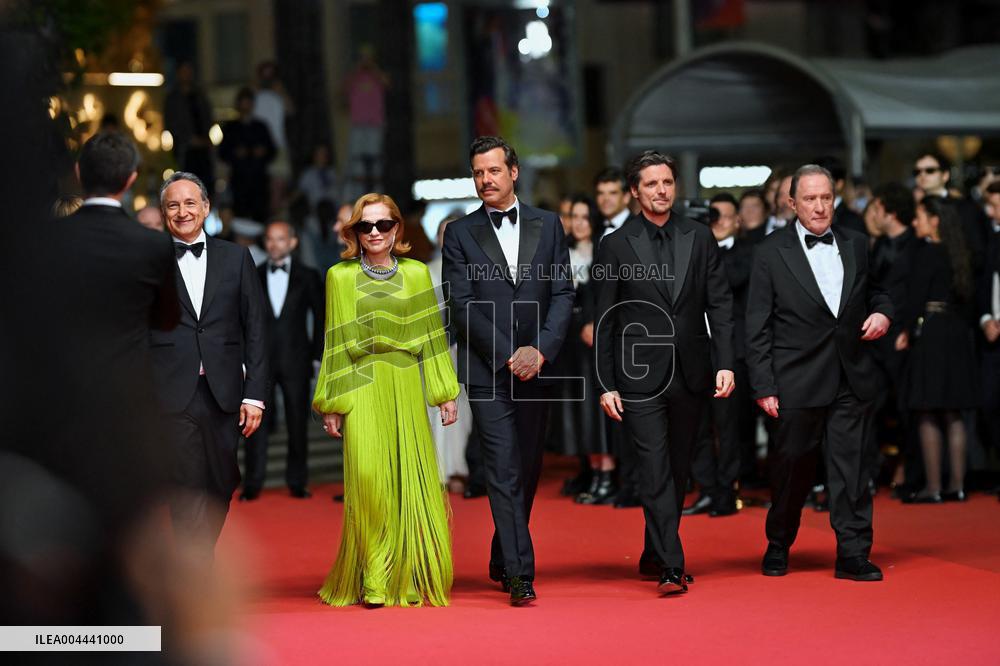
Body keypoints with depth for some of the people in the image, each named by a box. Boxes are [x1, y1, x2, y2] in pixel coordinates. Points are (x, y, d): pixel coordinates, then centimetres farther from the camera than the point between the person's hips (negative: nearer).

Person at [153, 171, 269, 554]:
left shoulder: (235, 258, 11)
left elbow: (254, 330, 9)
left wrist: (255, 394, 2)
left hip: (225, 394, 3)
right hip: (173, 395, -3)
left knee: (220, 492, 8)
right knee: (190, 492, -8)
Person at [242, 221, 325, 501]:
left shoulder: (307, 276, 6)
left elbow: (319, 317, 7)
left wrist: (318, 354, 0)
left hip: (296, 360, 0)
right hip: (260, 359, 0)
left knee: (298, 423, 5)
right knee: (256, 422, -3)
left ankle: (297, 482, 14)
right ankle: (252, 484, 0)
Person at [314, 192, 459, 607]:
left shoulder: (416, 273, 10)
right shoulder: (340, 276, 6)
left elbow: (432, 336, 10)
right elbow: (336, 345, 7)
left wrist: (446, 393, 5)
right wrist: (331, 405, 3)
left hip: (406, 390, 2)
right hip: (362, 391, -2)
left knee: (411, 482, -1)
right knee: (368, 478, -11)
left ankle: (409, 579, 8)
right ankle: (373, 582, -3)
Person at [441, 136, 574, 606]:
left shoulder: (548, 225, 9)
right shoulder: (460, 233, 3)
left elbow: (563, 294, 5)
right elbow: (463, 306, -4)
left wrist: (541, 350, -9)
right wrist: (508, 355, -12)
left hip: (536, 368, 3)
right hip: (487, 371, -3)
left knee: (527, 470, 9)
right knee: (504, 470, -10)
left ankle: (502, 562, 25)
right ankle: (520, 575, -13)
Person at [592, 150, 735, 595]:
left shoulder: (700, 238, 7)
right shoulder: (616, 246, -1)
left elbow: (720, 305, 6)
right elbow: (604, 321, 0)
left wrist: (725, 363, -5)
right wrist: (605, 385, -4)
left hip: (690, 373, 3)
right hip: (640, 375, -3)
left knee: (678, 469, 11)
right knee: (655, 470, -10)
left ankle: (654, 554, 26)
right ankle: (672, 567, -11)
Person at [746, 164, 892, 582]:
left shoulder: (856, 246, 9)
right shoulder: (770, 253, -2)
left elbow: (876, 291, 24)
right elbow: (758, 327, -3)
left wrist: (882, 312, -1)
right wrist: (764, 387, -8)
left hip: (853, 379, 3)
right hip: (798, 382, -3)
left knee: (852, 468, 0)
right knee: (792, 468, 7)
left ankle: (853, 555, 4)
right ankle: (778, 548, 25)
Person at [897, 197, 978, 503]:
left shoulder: (926, 252, -11)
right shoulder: (956, 253, 11)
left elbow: (916, 295, -13)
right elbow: (964, 296, 14)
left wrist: (906, 331, -2)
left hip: (931, 333, -8)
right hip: (958, 333, 8)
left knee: (927, 415, -3)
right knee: (953, 415, 10)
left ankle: (933, 487, -4)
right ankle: (957, 485, 11)